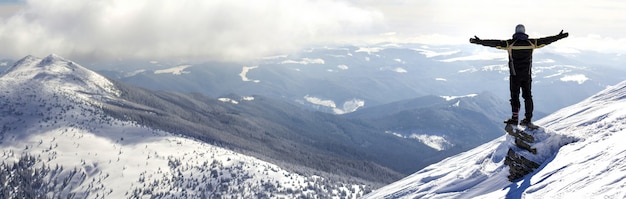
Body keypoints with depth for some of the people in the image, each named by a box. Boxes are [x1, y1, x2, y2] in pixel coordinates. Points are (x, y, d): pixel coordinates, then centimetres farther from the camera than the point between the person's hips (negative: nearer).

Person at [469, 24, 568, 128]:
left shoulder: (510, 44, -7)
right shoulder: (531, 43, 1)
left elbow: (494, 43, -11)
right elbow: (546, 40, 7)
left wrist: (479, 41, -9)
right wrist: (559, 37, 19)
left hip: (515, 75, -2)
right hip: (527, 75, 2)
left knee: (514, 96, 7)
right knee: (527, 97, 10)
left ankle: (515, 118, 2)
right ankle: (527, 120, 8)